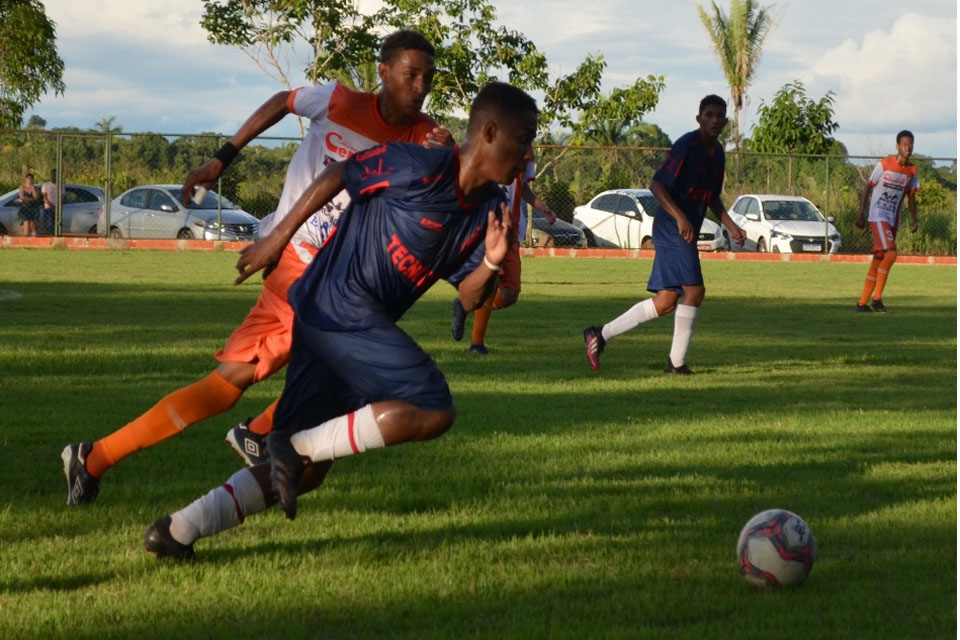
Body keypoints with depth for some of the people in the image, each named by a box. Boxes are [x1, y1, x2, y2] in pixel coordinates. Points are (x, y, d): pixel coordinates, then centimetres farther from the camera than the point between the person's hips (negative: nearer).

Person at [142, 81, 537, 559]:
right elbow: (339, 175, -3)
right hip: (342, 308, -9)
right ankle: (297, 447, -10)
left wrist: (491, 264, -11)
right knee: (432, 410, -17)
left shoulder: (487, 209, 9)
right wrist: (278, 237, 3)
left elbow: (468, 299, 11)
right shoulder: (420, 168, -14)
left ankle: (181, 529, 10)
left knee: (304, 467, 9)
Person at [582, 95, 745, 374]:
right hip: (672, 229, -9)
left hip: (687, 233, 9)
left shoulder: (717, 152, 14)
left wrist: (731, 225, 14)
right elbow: (657, 185, -19)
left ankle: (601, 334, 11)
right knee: (694, 289, -14)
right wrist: (680, 217, -29)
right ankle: (677, 362, -5)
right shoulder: (687, 145, -14)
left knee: (665, 302, 6)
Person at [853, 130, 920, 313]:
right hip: (878, 217, -6)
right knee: (891, 253, -21)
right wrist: (861, 214, -6)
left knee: (878, 259, 8)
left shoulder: (912, 170, 8)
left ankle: (862, 303, 14)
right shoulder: (884, 165, -8)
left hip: (894, 220, 6)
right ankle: (877, 298, -12)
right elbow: (868, 188, -2)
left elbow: (911, 196, 13)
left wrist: (914, 219, 0)